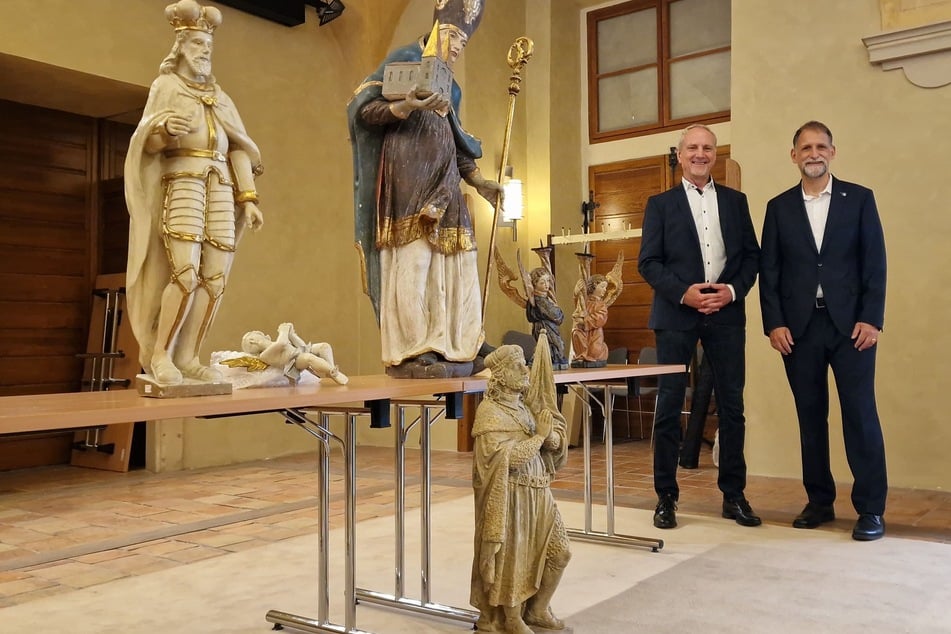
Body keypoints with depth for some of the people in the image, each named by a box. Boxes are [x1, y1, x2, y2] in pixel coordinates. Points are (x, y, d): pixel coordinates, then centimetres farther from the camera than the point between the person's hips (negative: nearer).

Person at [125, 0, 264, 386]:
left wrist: (248, 198, 6)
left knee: (215, 277, -5)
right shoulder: (166, 85, 10)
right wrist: (165, 127, -24)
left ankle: (186, 357, -1)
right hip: (182, 182, -5)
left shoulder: (220, 96, 23)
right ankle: (158, 354, -8)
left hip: (221, 187, 5)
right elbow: (147, 142, -1)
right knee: (186, 273, -19)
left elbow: (238, 148, 17)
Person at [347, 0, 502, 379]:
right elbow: (363, 109, -7)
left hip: (442, 182, 8)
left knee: (453, 265, 1)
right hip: (408, 180, -8)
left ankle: (450, 350, 4)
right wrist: (408, 106, -22)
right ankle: (408, 355, -12)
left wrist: (479, 182, 17)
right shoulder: (404, 59, 3)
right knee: (412, 265, -13)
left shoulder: (451, 87, 24)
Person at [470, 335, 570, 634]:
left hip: (538, 492, 8)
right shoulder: (489, 412, -15)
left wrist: (551, 436, -12)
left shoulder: (526, 404, 8)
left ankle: (537, 610, 29)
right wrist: (539, 435, -15)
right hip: (510, 496, -8)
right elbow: (510, 457, -24)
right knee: (511, 558, 4)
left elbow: (557, 442, 10)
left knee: (558, 552, 10)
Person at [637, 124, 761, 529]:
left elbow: (752, 255, 10)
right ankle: (666, 497, 10)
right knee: (669, 407, 0)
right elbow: (648, 262, -1)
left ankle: (734, 496, 16)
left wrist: (733, 290, -8)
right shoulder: (660, 204, 6)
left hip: (726, 313, 2)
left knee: (732, 406, 5)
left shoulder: (735, 201, 13)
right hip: (676, 314, -2)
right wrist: (684, 293, -14)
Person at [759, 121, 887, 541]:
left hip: (850, 323, -2)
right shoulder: (779, 207, 9)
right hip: (799, 326, 2)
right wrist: (774, 323, -3)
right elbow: (769, 270, 6)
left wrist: (871, 319, -7)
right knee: (810, 415, 7)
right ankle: (819, 501, 17)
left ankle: (871, 509, 5)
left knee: (861, 413, -3)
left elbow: (875, 263, 1)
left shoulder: (859, 199, 6)